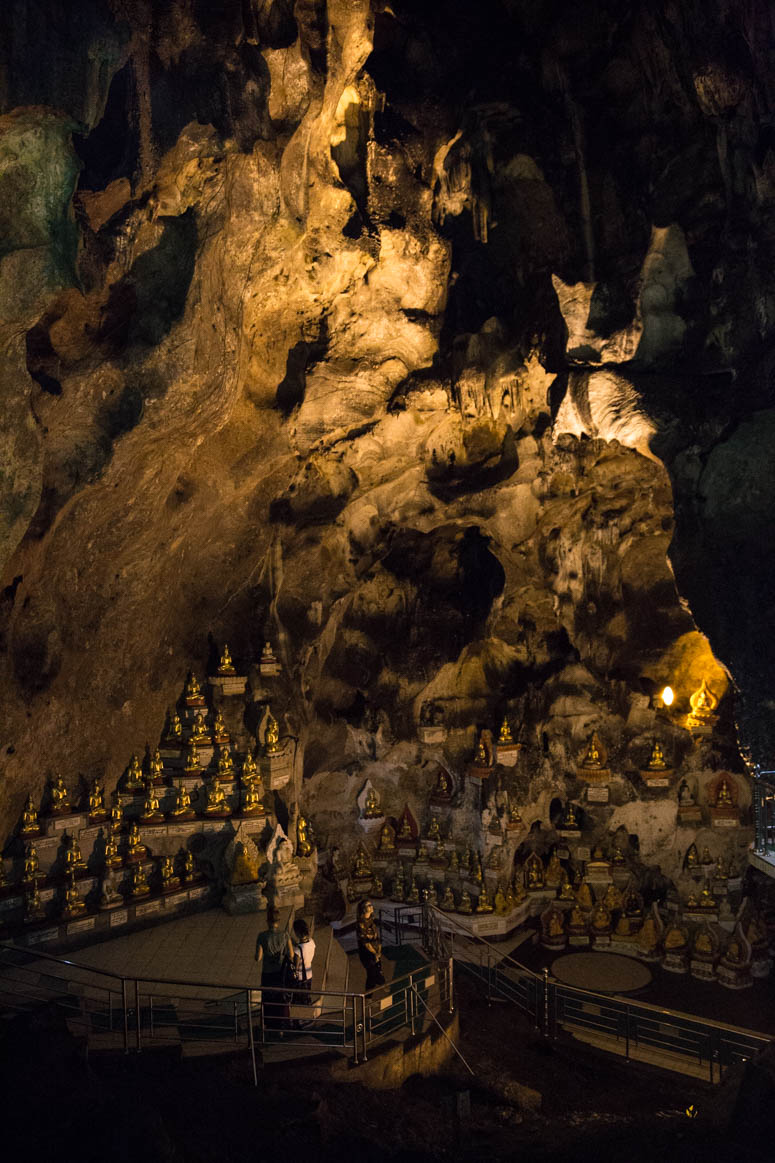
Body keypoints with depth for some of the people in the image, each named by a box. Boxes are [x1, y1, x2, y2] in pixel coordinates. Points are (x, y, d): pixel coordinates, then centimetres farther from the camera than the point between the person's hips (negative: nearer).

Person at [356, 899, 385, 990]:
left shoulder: (372, 920, 5)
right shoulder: (361, 923, -19)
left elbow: (377, 937, 9)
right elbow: (364, 941, -17)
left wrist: (379, 951, 0)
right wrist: (374, 953, -11)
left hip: (376, 952, 7)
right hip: (367, 954, -7)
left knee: (372, 976, 15)